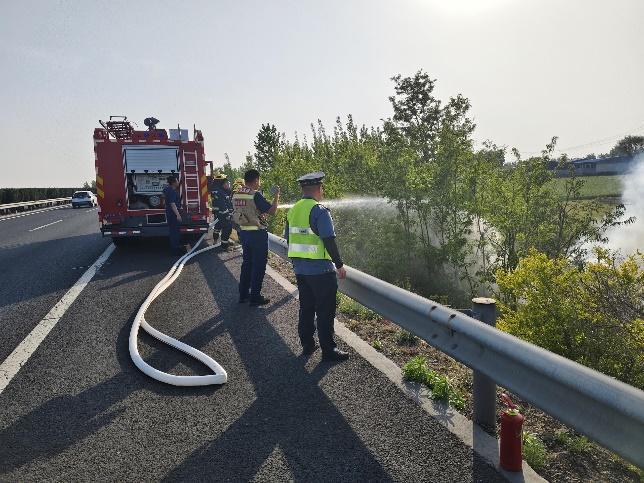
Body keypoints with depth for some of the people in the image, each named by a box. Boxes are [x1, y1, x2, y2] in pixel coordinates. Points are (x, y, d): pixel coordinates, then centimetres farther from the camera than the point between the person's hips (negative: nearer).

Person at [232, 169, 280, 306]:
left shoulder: (236, 195, 4)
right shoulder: (256, 195, -18)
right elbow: (272, 211, -15)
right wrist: (277, 195, -3)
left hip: (243, 232, 8)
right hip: (257, 233, -7)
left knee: (247, 262, 19)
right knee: (258, 265, 3)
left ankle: (243, 294, 25)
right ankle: (255, 297, 7)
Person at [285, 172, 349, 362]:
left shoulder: (293, 210, 7)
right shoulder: (319, 211, -16)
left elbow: (289, 237, 14)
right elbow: (329, 240, -19)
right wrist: (339, 265, -10)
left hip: (299, 268, 7)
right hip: (321, 270, -7)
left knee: (306, 307, 17)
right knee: (325, 311, 3)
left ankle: (307, 344, 27)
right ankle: (328, 350, 10)